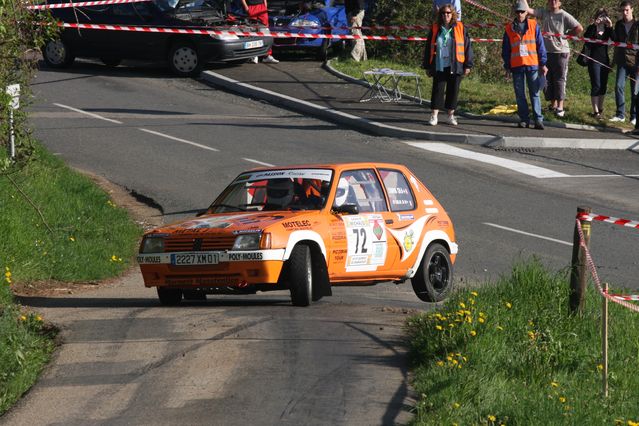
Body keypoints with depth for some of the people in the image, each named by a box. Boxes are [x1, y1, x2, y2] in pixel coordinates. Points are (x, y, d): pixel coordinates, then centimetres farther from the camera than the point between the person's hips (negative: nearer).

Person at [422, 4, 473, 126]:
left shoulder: (460, 28, 2)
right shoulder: (435, 28, 7)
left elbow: (467, 46, 3)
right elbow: (428, 48, 11)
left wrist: (468, 65, -1)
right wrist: (427, 66, 8)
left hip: (455, 67, 0)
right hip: (439, 66, 0)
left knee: (453, 90, 5)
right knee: (437, 89, -2)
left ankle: (451, 115, 17)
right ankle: (434, 115, 1)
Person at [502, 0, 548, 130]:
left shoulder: (534, 26, 3)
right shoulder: (509, 28, 7)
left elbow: (540, 45, 4)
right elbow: (505, 49, 11)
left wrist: (543, 64, 1)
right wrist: (507, 66, 8)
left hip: (532, 65, -2)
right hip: (516, 66, 2)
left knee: (535, 93, -2)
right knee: (520, 94, 4)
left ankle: (538, 119, -4)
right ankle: (524, 119, 10)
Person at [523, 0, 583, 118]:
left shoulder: (564, 16, -5)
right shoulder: (543, 13, 6)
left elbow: (579, 29, -8)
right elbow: (528, 10, -1)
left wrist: (566, 35, -4)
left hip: (560, 52, -4)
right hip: (546, 51, 4)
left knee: (559, 80, -4)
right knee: (547, 79, 9)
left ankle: (560, 107, -2)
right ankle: (553, 104, 20)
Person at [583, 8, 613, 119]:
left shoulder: (607, 28, 7)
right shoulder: (592, 28, -3)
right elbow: (586, 38, -22)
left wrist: (610, 27, -18)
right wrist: (594, 25, -24)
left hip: (605, 59, 5)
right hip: (594, 59, -5)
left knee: (603, 85, 10)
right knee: (596, 85, -8)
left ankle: (600, 108, 23)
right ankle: (596, 112, -7)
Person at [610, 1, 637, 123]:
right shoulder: (619, 24, 10)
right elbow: (615, 40, 12)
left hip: (635, 61, -3)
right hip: (622, 61, 3)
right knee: (619, 86, -8)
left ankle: (634, 116, 9)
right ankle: (620, 115, -3)